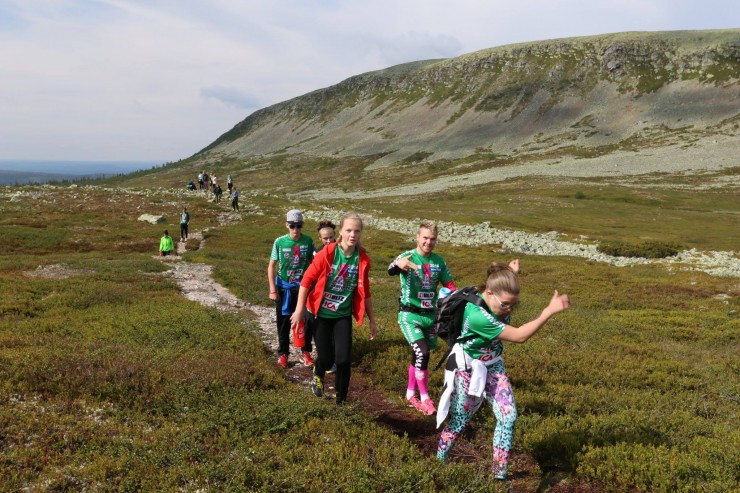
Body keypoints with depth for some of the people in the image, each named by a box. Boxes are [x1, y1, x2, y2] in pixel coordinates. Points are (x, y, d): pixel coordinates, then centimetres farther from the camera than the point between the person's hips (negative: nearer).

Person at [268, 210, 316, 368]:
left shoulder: (308, 241, -8)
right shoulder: (280, 242, -11)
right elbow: (271, 266, -5)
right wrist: (272, 289, -9)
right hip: (283, 287, -1)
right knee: (283, 322, 9)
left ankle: (306, 352, 24)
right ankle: (283, 354, 23)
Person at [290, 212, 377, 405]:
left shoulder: (363, 259, -7)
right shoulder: (327, 253, -17)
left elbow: (365, 292, 4)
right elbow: (307, 280, -10)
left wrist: (372, 321, 8)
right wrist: (300, 309, -9)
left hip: (343, 316, 2)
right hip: (322, 314, -2)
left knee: (343, 360, -6)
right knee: (326, 359, 2)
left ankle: (341, 400, 17)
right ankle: (318, 375, 40)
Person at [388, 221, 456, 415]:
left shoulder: (439, 261, 2)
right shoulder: (407, 257, -12)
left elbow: (450, 285, 11)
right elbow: (391, 270, -33)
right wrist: (398, 265, -56)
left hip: (430, 315, 5)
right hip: (410, 315, -5)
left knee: (419, 356, 14)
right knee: (422, 354, -16)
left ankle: (410, 394, 31)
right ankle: (424, 398, -1)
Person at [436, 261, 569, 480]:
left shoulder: (498, 298, -14)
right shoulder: (477, 315, -38)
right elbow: (519, 336, -37)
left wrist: (511, 274, -3)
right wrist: (549, 311, -41)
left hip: (493, 366, 7)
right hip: (468, 369, -7)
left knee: (508, 416, -3)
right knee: (460, 420, 10)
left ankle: (499, 474, 8)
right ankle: (439, 461, 36)